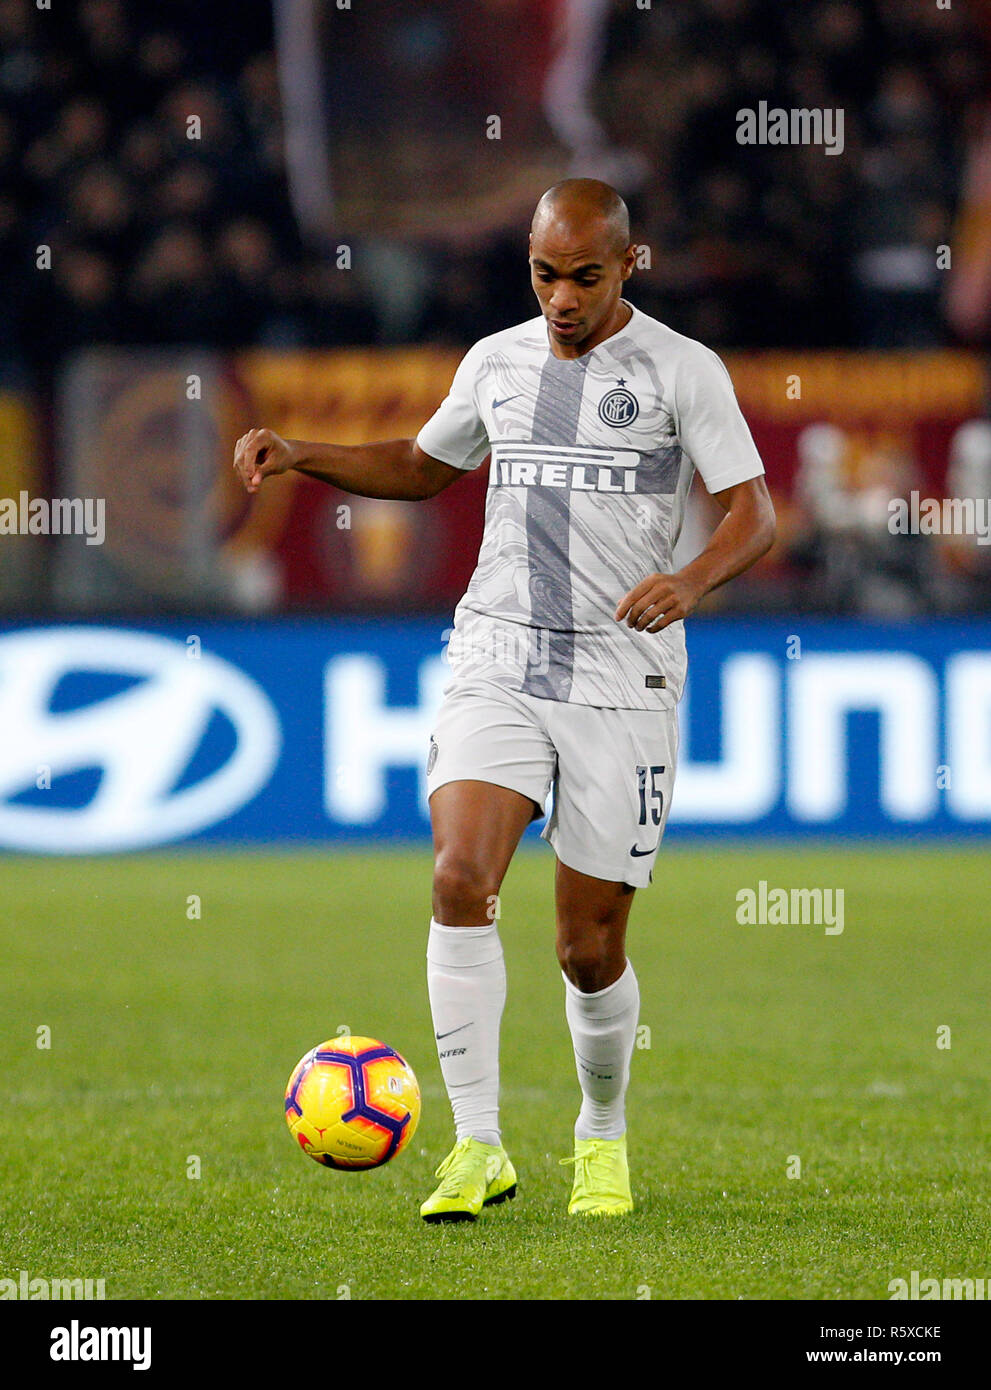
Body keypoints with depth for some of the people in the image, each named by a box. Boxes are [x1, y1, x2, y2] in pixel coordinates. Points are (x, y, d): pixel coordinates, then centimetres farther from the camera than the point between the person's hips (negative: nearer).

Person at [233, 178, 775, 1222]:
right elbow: (423, 468, 27)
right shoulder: (497, 362, 11)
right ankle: (478, 1148, -17)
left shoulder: (682, 371, -2)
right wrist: (301, 456, 12)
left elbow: (753, 515, -5)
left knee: (589, 947, 0)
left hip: (622, 680, -3)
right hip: (497, 665, 3)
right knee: (460, 877, -21)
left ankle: (603, 1138, 27)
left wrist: (692, 581, -26)